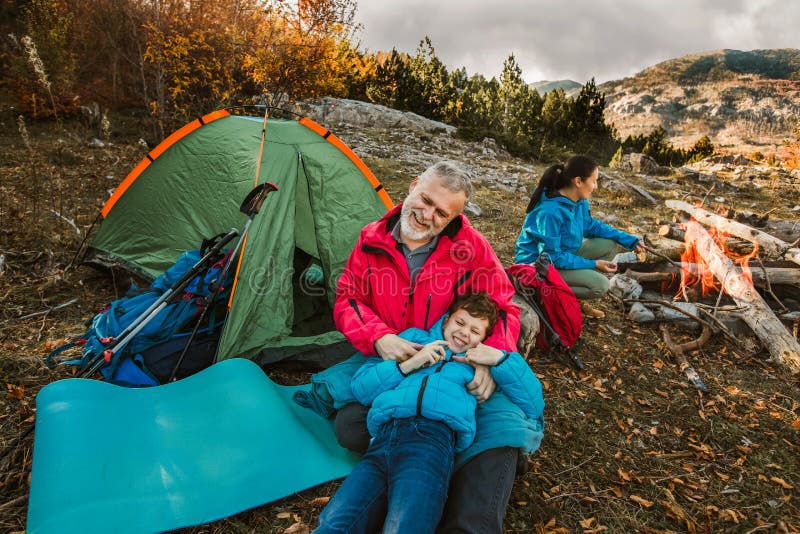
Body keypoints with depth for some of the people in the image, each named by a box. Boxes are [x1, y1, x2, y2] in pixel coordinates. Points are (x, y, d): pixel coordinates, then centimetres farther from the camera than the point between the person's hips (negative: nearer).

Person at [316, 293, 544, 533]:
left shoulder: (482, 364, 29)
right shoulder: (413, 338, 31)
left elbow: (534, 406, 20)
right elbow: (360, 387, 21)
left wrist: (501, 359, 9)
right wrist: (408, 364, 7)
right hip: (385, 434, 2)